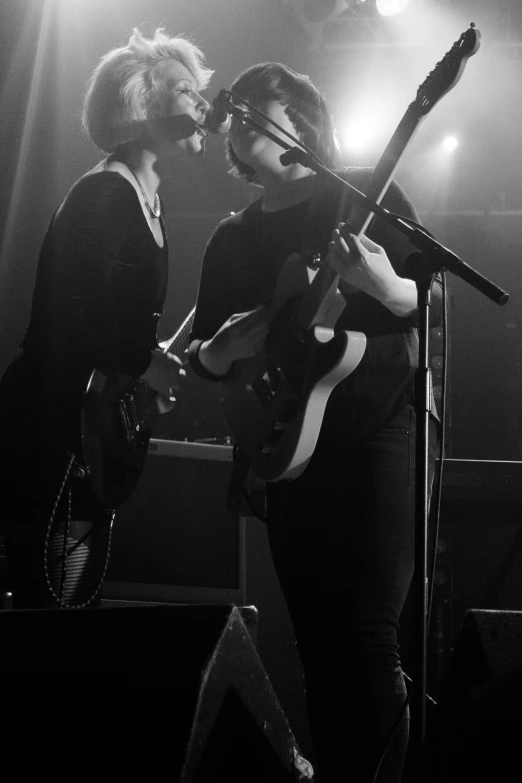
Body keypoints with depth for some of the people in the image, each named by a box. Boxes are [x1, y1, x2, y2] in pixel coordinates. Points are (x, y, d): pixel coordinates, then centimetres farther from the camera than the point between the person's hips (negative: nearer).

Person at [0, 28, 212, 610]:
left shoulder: (145, 202, 17)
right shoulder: (104, 195, -14)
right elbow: (71, 310, -25)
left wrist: (170, 360, 6)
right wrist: (141, 365, -16)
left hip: (96, 433, 10)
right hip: (54, 426, -10)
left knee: (77, 604, 13)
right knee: (53, 605, -9)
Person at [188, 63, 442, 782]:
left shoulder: (368, 195, 1)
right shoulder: (232, 242, 14)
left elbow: (442, 303, -2)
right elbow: (205, 359, 16)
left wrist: (387, 288, -22)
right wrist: (221, 352, -7)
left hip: (379, 431, -5)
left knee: (367, 636, -12)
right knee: (318, 645, 7)